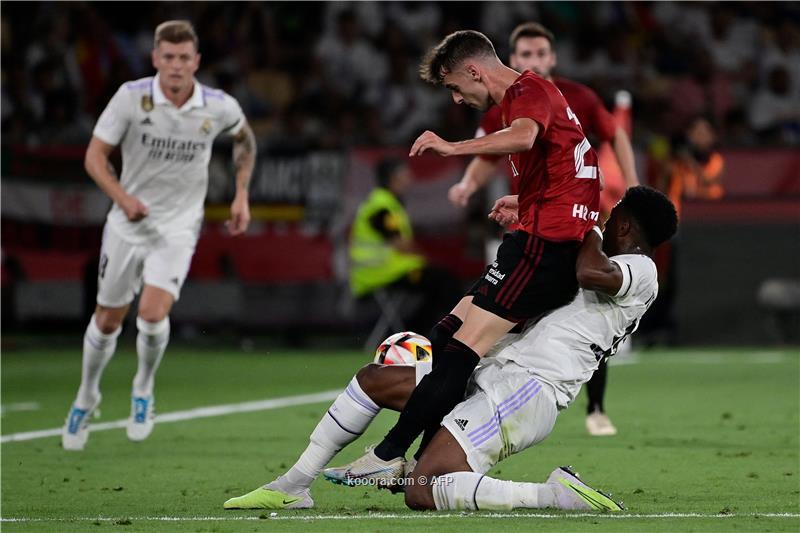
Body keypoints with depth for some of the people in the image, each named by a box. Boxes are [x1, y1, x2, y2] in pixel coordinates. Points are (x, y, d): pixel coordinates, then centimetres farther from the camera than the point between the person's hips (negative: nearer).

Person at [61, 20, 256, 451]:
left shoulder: (220, 107, -10)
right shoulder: (132, 96, -15)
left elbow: (244, 137, 14)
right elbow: (95, 156, -12)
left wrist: (241, 195, 7)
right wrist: (123, 197, -28)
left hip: (178, 228, -1)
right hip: (128, 224, 1)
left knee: (153, 313, -21)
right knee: (107, 320, 9)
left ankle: (144, 388, 8)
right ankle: (86, 397, 36)